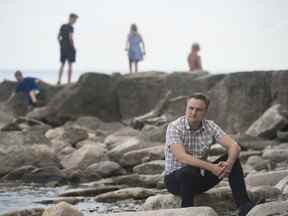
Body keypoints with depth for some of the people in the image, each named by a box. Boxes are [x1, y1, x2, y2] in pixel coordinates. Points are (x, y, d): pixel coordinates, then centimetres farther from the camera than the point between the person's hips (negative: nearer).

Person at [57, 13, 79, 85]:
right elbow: (70, 38, -20)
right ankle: (69, 81, -3)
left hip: (63, 47, 7)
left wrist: (61, 45, 16)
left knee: (62, 64, 11)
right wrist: (74, 47, -12)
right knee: (70, 65, -2)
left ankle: (59, 80, 6)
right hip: (69, 48, -7)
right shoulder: (70, 27, -12)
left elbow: (58, 37, 12)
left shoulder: (62, 26, 11)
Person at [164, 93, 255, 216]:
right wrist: (211, 167, -38)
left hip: (200, 177, 5)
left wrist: (229, 163, -35)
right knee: (189, 171, -39)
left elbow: (234, 146, -13)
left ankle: (244, 205, -17)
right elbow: (181, 157, -32)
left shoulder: (210, 126, -4)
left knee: (232, 158, -12)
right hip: (175, 179, -5)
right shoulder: (174, 127, -18)